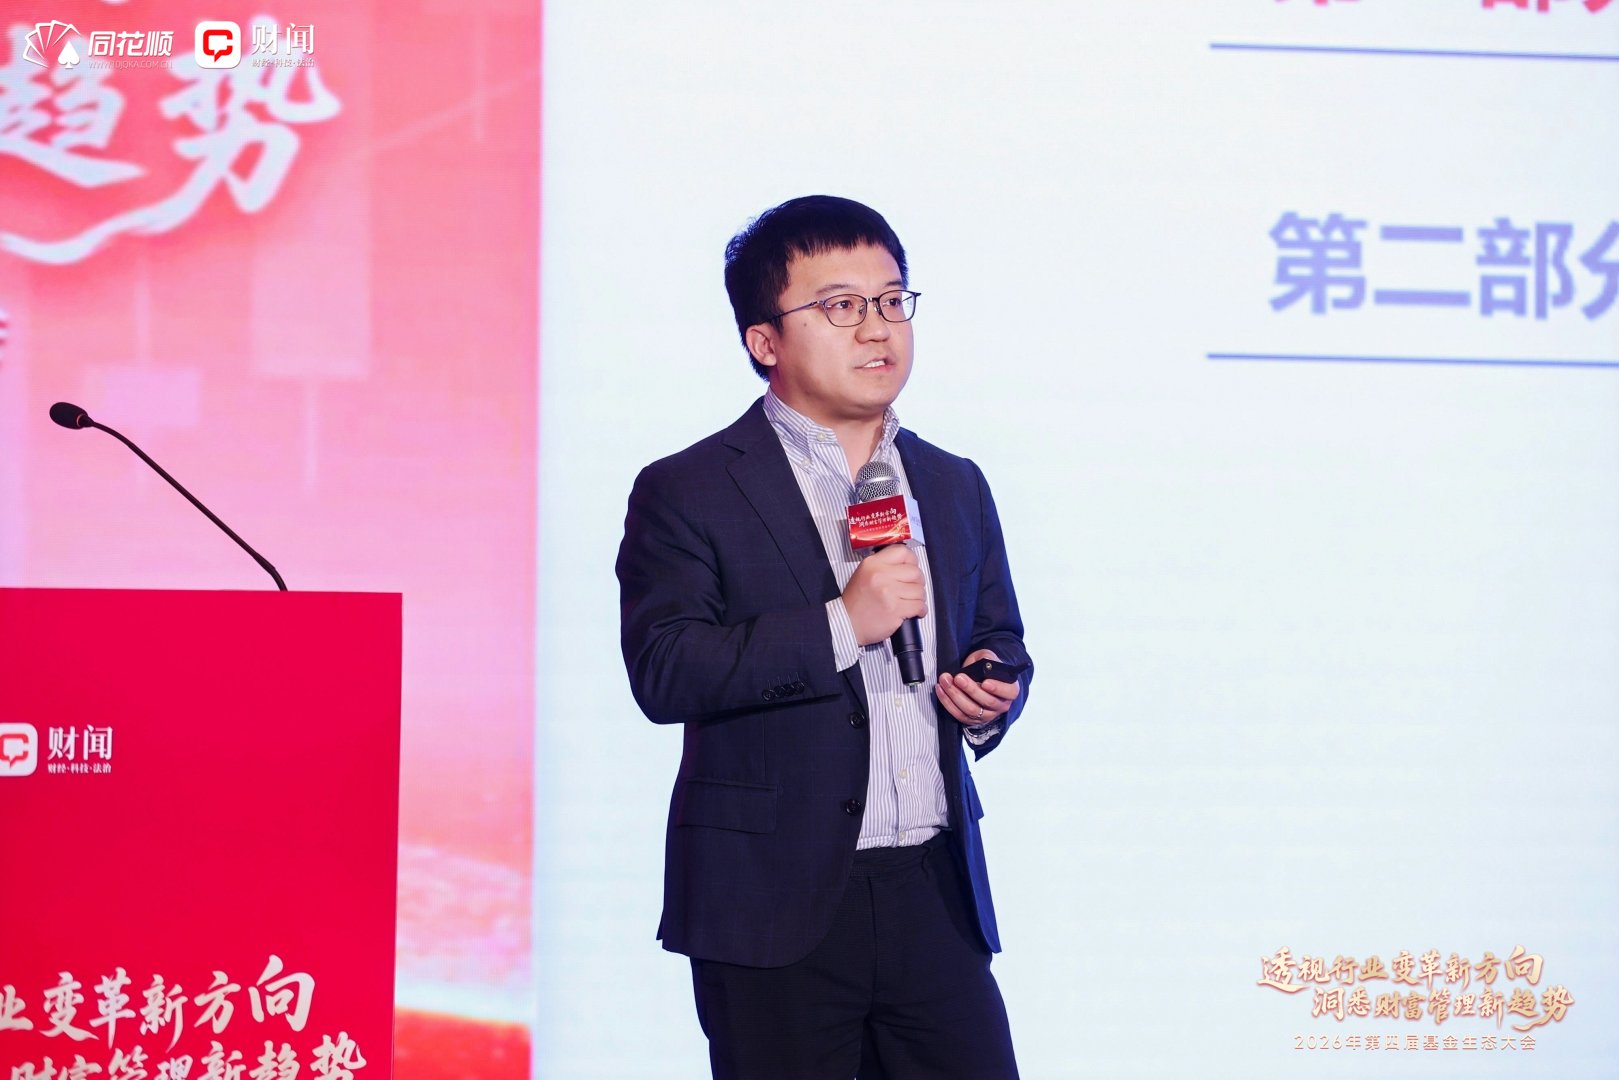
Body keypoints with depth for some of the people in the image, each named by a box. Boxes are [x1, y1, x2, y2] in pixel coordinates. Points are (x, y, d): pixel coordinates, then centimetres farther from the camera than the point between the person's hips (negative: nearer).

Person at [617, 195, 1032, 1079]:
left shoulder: (955, 488, 15)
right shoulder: (688, 493, -2)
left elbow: (1000, 639, 27)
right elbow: (663, 671, -15)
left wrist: (993, 695, 3)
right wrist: (842, 625, -19)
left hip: (935, 899, 5)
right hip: (777, 908, -5)